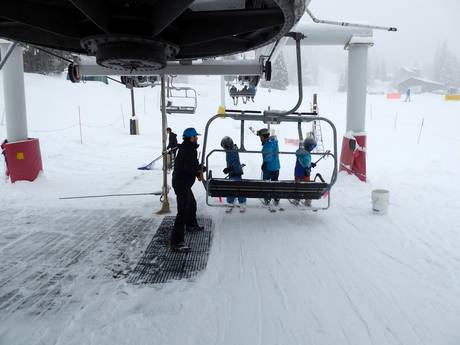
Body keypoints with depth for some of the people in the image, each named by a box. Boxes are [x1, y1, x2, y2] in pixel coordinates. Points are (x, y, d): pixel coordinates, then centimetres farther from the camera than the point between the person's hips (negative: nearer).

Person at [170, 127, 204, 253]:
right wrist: (198, 173, -11)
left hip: (182, 182, 11)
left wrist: (198, 168, -2)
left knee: (192, 204, 29)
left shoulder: (187, 148, 12)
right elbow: (188, 168, -28)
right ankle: (176, 241, -10)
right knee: (183, 211, -11)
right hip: (182, 184, -11)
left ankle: (191, 225, 52)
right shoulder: (189, 150, -21)